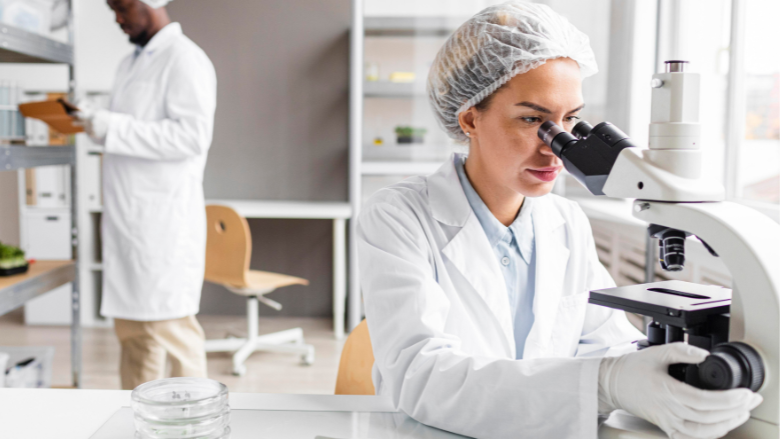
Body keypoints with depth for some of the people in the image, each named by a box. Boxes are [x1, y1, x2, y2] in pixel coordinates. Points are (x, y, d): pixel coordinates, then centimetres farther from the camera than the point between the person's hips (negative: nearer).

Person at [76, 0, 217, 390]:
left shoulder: (184, 60, -9)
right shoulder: (131, 64, 19)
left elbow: (193, 135, -20)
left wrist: (114, 128, -19)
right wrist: (94, 122, 9)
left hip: (164, 219, -9)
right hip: (127, 216, 9)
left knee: (170, 324, -3)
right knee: (130, 325, 14)